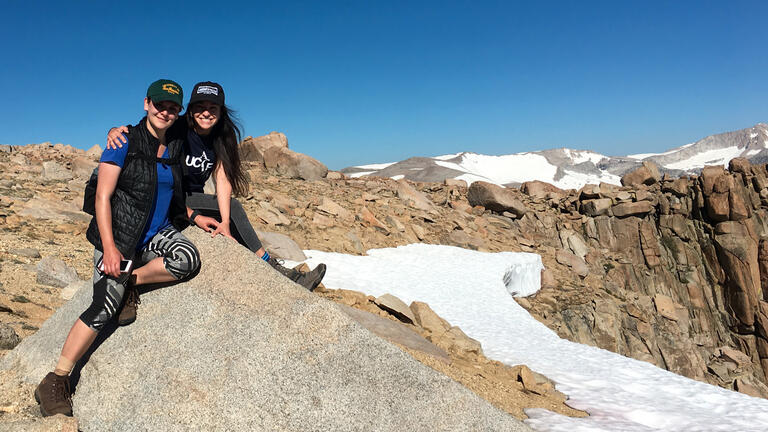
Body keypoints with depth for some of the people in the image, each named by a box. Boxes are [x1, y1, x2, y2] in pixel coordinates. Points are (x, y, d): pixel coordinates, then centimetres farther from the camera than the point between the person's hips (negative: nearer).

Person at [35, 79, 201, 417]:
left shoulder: (175, 148, 7)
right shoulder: (125, 143, -9)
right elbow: (102, 197, -13)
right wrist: (109, 247, -20)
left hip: (157, 234, 5)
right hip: (120, 236, -5)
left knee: (189, 259, -27)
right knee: (104, 307, -18)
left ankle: (131, 282, -2)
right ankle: (54, 383, -4)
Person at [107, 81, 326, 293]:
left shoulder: (221, 137, -2)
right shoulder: (177, 130, -14)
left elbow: (222, 177, -13)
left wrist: (225, 222, -24)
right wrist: (117, 130, -45)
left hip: (194, 201, 5)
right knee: (233, 207, -23)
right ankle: (273, 268, -18)